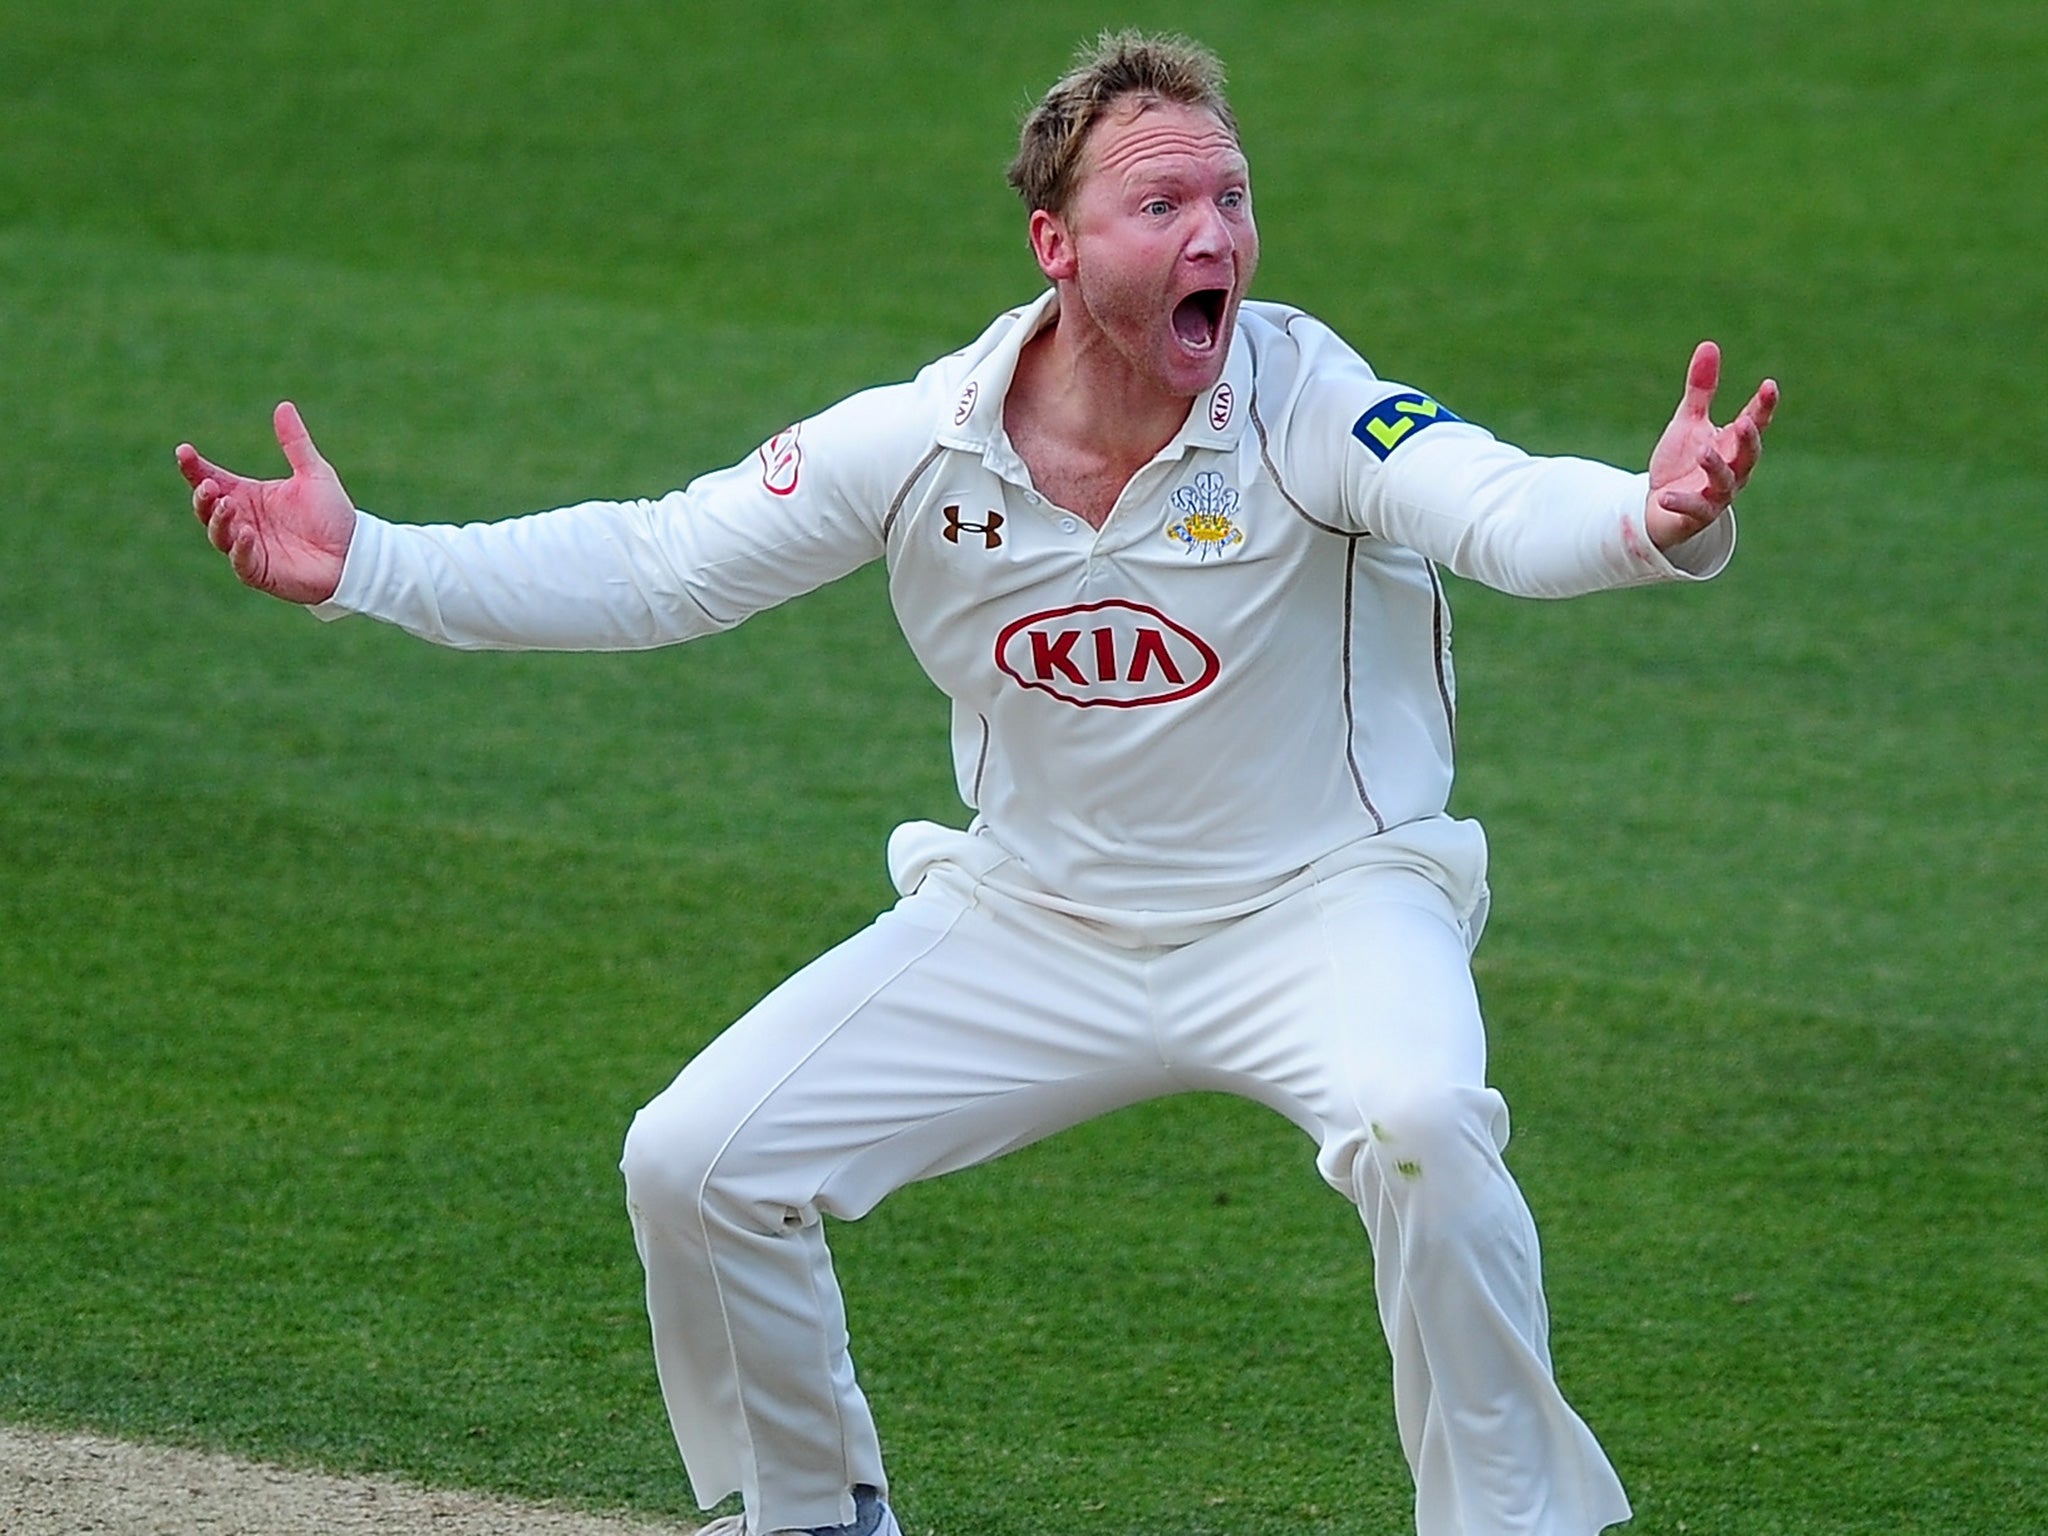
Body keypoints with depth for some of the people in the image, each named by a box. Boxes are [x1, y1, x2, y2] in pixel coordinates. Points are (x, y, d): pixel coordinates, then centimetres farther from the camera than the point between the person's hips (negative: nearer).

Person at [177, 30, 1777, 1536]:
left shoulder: (1305, 403, -22)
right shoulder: (922, 444, -11)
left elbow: (1502, 507, -40)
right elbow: (653, 567, -5)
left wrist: (1648, 523, -64)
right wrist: (368, 566, -15)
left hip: (1318, 900, -4)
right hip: (1029, 925, 4)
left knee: (1421, 1125, -36)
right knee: (696, 1164, -4)